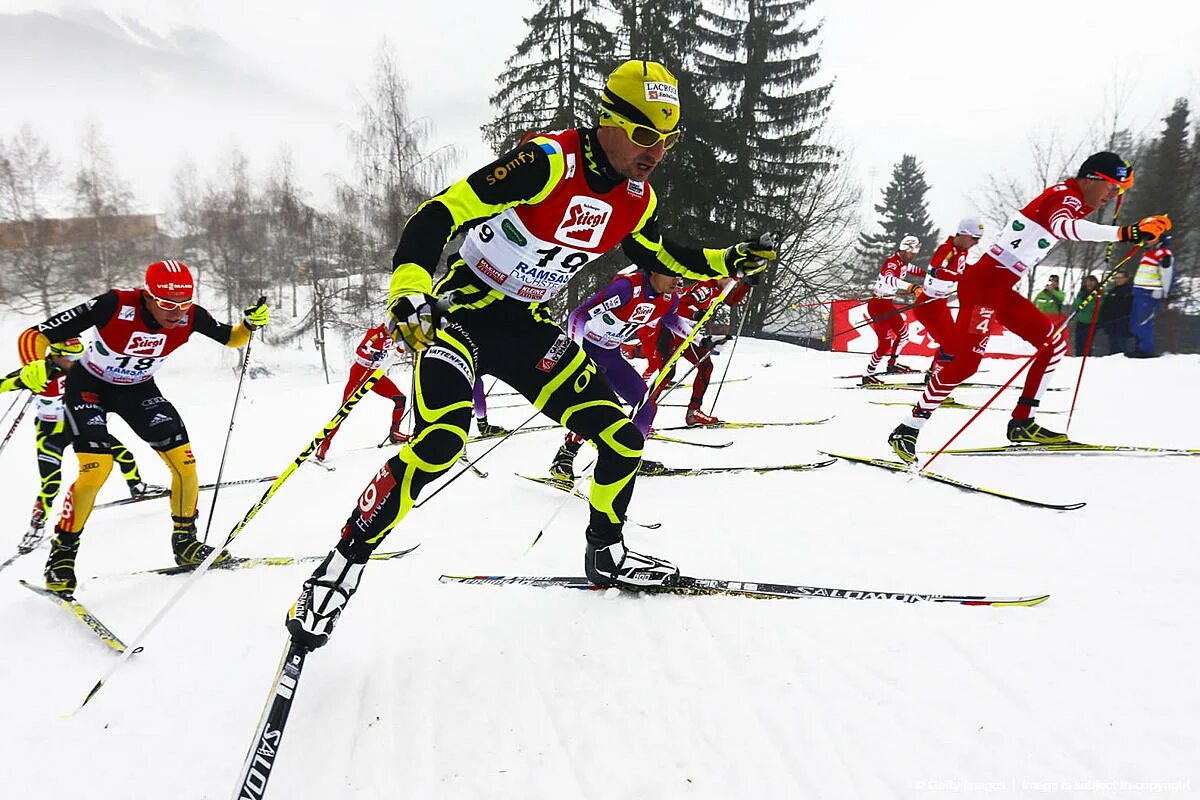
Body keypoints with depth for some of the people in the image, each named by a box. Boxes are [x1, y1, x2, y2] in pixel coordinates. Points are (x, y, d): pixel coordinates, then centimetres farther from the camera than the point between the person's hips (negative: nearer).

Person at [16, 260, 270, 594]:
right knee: (97, 467, -20)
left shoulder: (190, 316, -22)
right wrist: (36, 368, -52)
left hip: (139, 390, 4)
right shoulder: (114, 305, -34)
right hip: (89, 386, -4)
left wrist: (250, 324, -25)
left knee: (184, 461, -7)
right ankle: (61, 554, 1)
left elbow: (230, 338, -3)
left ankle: (185, 543, 12)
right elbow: (34, 336, -31)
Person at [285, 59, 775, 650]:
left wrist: (728, 262, 12)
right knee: (440, 444, -30)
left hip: (528, 329, 7)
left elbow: (662, 257, 22)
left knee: (623, 440, 1)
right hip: (462, 312, -6)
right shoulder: (549, 162, -22)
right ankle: (342, 566, -9)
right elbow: (440, 213, -27)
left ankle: (606, 556, 26)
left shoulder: (636, 198, 1)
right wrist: (409, 290, -41)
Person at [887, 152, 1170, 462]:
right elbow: (1060, 225, -39)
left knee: (1054, 343, 10)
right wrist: (1124, 233, -49)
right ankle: (907, 431, -11)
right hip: (982, 285, -10)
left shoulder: (1073, 200, 17)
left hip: (1002, 289, 10)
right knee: (965, 362, -17)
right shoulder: (1069, 197, -13)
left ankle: (1022, 423, 13)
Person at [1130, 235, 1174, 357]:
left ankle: (1147, 350, -9)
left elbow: (1167, 275, -12)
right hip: (1139, 292, 10)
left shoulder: (1164, 254, -8)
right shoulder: (1147, 252, 21)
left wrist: (1165, 294, -16)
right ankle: (1139, 349, 17)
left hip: (1151, 294, -10)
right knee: (1134, 323, 10)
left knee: (1143, 322, -14)